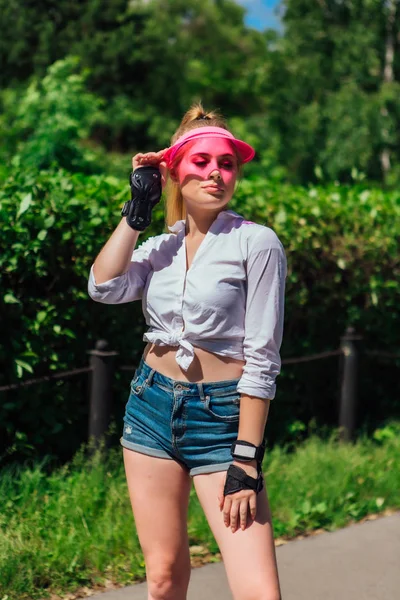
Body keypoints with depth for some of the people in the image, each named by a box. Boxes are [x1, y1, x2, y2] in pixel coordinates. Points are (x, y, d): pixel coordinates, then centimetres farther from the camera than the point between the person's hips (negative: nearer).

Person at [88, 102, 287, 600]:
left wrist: (245, 458, -15)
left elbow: (261, 359, -11)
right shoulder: (160, 247, 10)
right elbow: (104, 287, -9)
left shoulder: (256, 243, -7)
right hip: (152, 405, 5)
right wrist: (137, 209, -2)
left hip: (222, 417, -5)